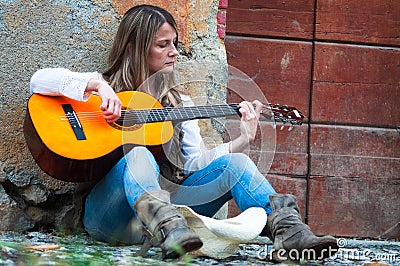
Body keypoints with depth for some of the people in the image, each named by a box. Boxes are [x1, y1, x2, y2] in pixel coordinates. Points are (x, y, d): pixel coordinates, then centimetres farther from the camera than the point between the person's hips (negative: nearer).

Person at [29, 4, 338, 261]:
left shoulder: (179, 103, 24)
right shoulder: (106, 88, 11)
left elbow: (195, 163, 12)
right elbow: (40, 80, -3)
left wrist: (243, 140, -1)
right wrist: (97, 86, -17)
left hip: (169, 199, 4)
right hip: (110, 213, -4)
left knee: (234, 163, -15)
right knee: (139, 153, -35)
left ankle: (288, 230, -36)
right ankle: (168, 231, -61)